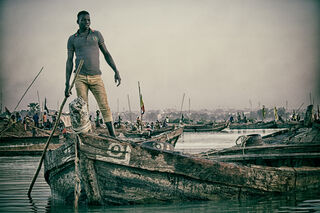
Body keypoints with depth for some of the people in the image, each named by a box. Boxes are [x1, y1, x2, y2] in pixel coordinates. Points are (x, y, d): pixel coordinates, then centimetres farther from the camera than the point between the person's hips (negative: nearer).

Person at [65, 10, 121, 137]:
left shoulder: (96, 35, 11)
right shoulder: (72, 39, 9)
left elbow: (106, 54, 13)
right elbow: (69, 61, 8)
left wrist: (116, 71, 3)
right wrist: (67, 84, 3)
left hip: (96, 77, 0)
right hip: (80, 78, 0)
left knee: (105, 106, -7)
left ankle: (113, 136, -6)